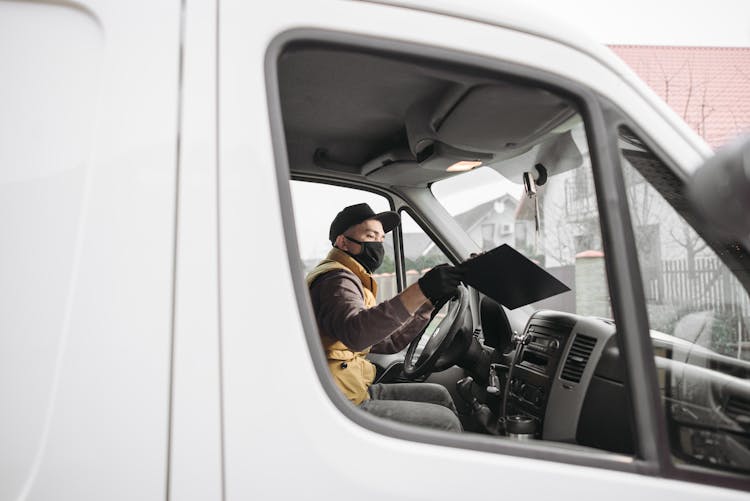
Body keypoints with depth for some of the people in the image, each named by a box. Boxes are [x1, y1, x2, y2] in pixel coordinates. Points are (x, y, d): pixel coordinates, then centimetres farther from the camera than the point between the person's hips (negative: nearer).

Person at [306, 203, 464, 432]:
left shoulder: (351, 280, 20)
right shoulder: (337, 279, -14)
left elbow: (388, 343, 18)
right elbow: (354, 334, -37)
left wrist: (429, 303, 12)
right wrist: (419, 291, -41)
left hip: (356, 391, 10)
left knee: (438, 395, 14)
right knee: (446, 422, -8)